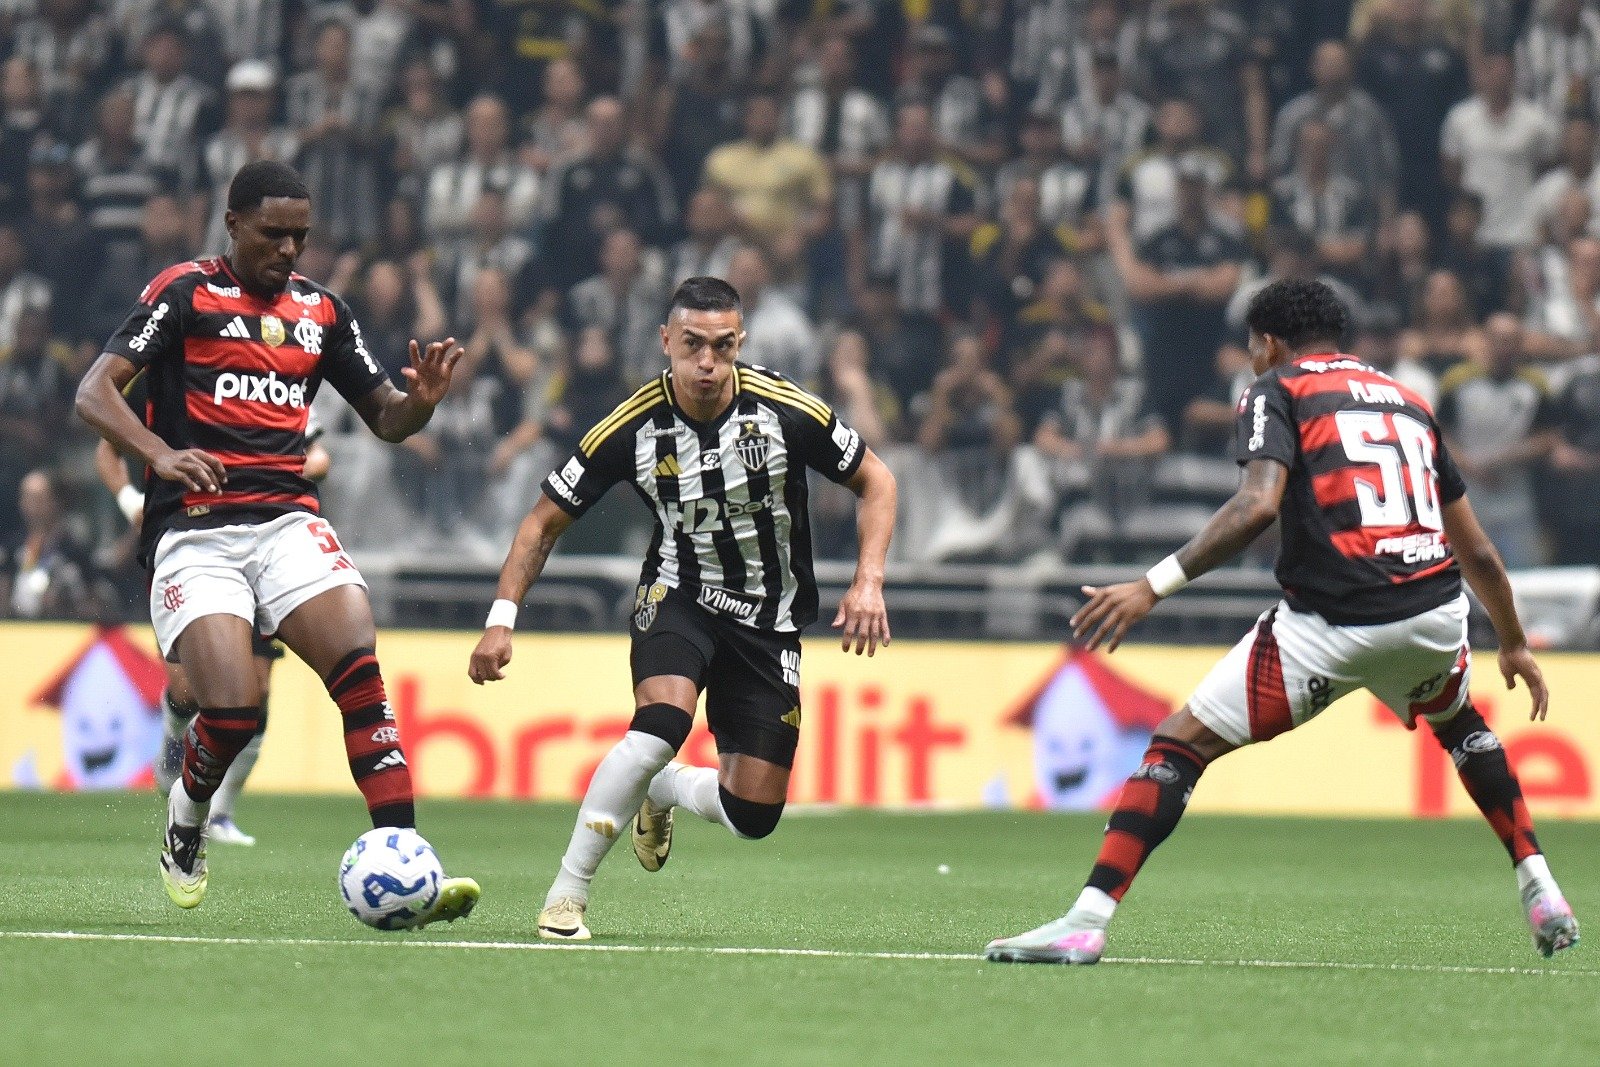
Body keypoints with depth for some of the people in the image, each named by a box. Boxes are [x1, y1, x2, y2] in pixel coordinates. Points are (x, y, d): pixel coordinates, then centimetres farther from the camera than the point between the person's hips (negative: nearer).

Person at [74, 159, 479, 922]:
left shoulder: (321, 310, 16)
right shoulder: (185, 293, 1)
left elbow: (386, 420, 22)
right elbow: (94, 394, -8)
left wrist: (422, 399, -2)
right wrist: (161, 454, -27)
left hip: (288, 521, 4)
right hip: (194, 533, -4)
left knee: (361, 672, -21)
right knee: (232, 711, -20)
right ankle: (186, 825, 15)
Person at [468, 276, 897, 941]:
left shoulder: (786, 411, -18)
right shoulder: (632, 429, -16)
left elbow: (875, 481, -3)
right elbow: (545, 521, -5)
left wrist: (869, 582, -16)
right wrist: (502, 618, -14)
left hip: (769, 618, 1)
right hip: (678, 596, -1)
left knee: (753, 815, -5)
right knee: (662, 721, -34)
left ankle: (661, 790, 32)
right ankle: (567, 893, -21)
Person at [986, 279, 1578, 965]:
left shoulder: (1277, 389, 7)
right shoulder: (1407, 400, 24)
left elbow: (1258, 504, -14)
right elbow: (1478, 553, 27)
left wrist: (1156, 585, -16)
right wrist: (1514, 645, 41)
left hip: (1334, 625, -5)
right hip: (1435, 614, 5)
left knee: (1180, 743, 1)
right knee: (1459, 723, 37)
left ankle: (1087, 922, -9)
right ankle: (1542, 895, 32)